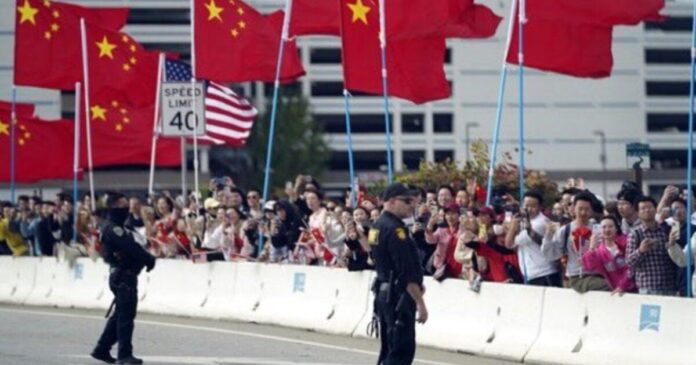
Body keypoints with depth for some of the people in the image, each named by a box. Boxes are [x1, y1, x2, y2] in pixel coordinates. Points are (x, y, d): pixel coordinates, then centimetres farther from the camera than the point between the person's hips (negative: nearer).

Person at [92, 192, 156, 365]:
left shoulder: (118, 228, 19)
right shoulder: (113, 229, -14)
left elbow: (131, 247, 16)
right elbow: (131, 248, -22)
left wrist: (147, 258, 2)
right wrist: (149, 259, -16)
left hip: (125, 275, 11)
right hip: (123, 275, -11)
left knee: (120, 315, 15)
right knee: (126, 315, -8)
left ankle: (102, 349, 21)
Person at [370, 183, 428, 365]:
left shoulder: (377, 226, 13)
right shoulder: (395, 229, -17)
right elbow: (406, 272, -22)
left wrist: (417, 284, 14)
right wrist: (420, 302, -21)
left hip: (383, 293, 10)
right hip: (399, 297, -10)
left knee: (389, 348, 15)